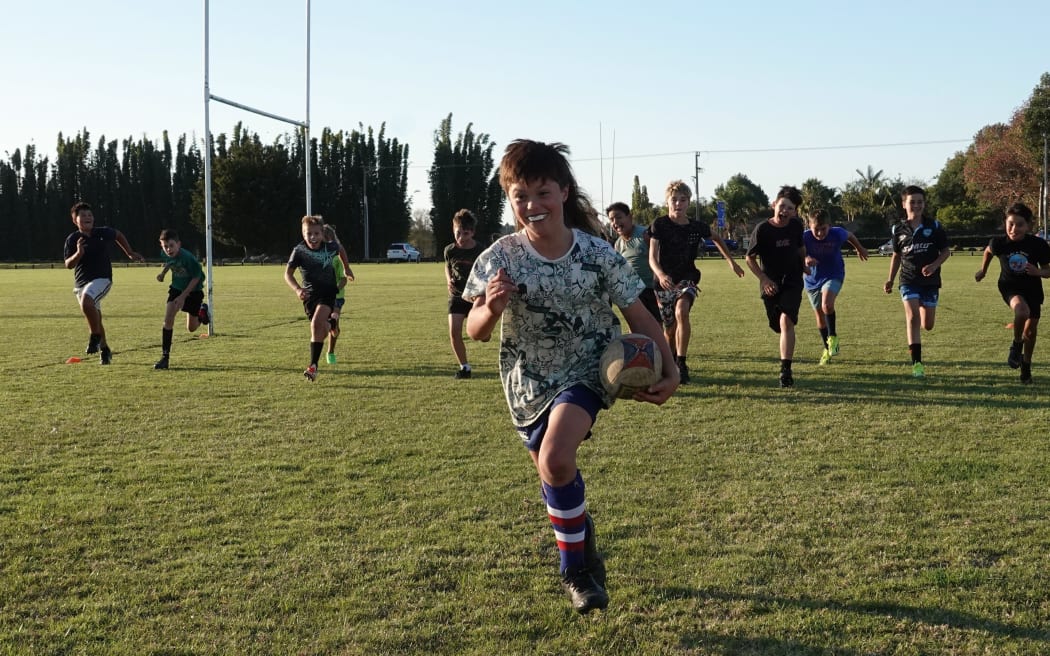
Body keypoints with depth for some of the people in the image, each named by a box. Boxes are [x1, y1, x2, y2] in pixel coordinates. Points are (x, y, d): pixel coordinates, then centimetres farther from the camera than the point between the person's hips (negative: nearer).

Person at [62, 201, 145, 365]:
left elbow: (119, 235, 20)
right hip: (81, 283, 3)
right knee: (94, 319, 11)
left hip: (101, 279, -3)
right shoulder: (72, 239, -2)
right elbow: (68, 265, -5)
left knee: (86, 301, -34)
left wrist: (130, 254, 21)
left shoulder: (103, 233, -2)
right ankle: (104, 350, 30)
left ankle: (95, 337, -17)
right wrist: (79, 253, -23)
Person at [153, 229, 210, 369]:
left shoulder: (188, 258, -32)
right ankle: (165, 357, -10)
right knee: (168, 320, -15)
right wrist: (162, 273, -3)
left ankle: (203, 310, 41)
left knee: (191, 328, 7)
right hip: (176, 288, 4)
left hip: (193, 291, -4)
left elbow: (196, 277, -22)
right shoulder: (166, 255, -15)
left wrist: (183, 296, -24)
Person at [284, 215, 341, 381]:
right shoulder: (299, 250, -13)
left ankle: (313, 366, -27)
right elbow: (288, 273, -14)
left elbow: (340, 250, 15)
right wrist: (297, 289, -33)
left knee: (317, 323, -25)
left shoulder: (330, 247, -10)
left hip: (328, 291, -2)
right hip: (309, 293, 2)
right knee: (321, 329, 12)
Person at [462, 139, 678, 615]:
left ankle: (577, 568, -4)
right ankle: (584, 560, 45)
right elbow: (474, 332, -10)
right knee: (554, 478, 16)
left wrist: (668, 370, -14)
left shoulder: (598, 253, -16)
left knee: (556, 460, -27)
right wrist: (491, 309, -32)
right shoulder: (500, 258, -14)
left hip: (586, 370, -3)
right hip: (528, 382, 3)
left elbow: (638, 316, -6)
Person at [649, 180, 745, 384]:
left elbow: (716, 239, 21)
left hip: (686, 279, 0)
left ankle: (681, 364, -28)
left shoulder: (697, 227, -2)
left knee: (681, 312, -30)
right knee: (670, 328, 8)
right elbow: (652, 257, -19)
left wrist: (731, 261, 19)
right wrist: (660, 275, -39)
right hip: (664, 282, 0)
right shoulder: (660, 225, -10)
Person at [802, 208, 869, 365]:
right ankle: (827, 349, 30)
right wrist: (805, 259, -52)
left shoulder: (837, 234, -18)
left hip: (833, 276, -2)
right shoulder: (805, 237, -22)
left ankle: (833, 336, -4)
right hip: (812, 280, 2)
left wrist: (860, 248, 23)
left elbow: (850, 236, 5)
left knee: (827, 304, -28)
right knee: (820, 315, 12)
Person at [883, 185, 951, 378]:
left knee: (927, 325, 6)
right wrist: (890, 280, 8)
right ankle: (917, 363, -14)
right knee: (913, 318, -16)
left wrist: (934, 265, -16)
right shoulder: (898, 230, 1)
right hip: (909, 280, -1)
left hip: (930, 281, 1)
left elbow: (946, 251, 3)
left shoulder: (934, 226, -2)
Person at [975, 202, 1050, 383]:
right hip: (1010, 286, -2)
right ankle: (1016, 346, -8)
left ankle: (1026, 367, 33)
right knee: (1022, 310, -34)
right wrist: (983, 270, 18)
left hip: (1032, 289, 2)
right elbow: (988, 251, 6)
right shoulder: (999, 243, -20)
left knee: (1031, 330, 10)